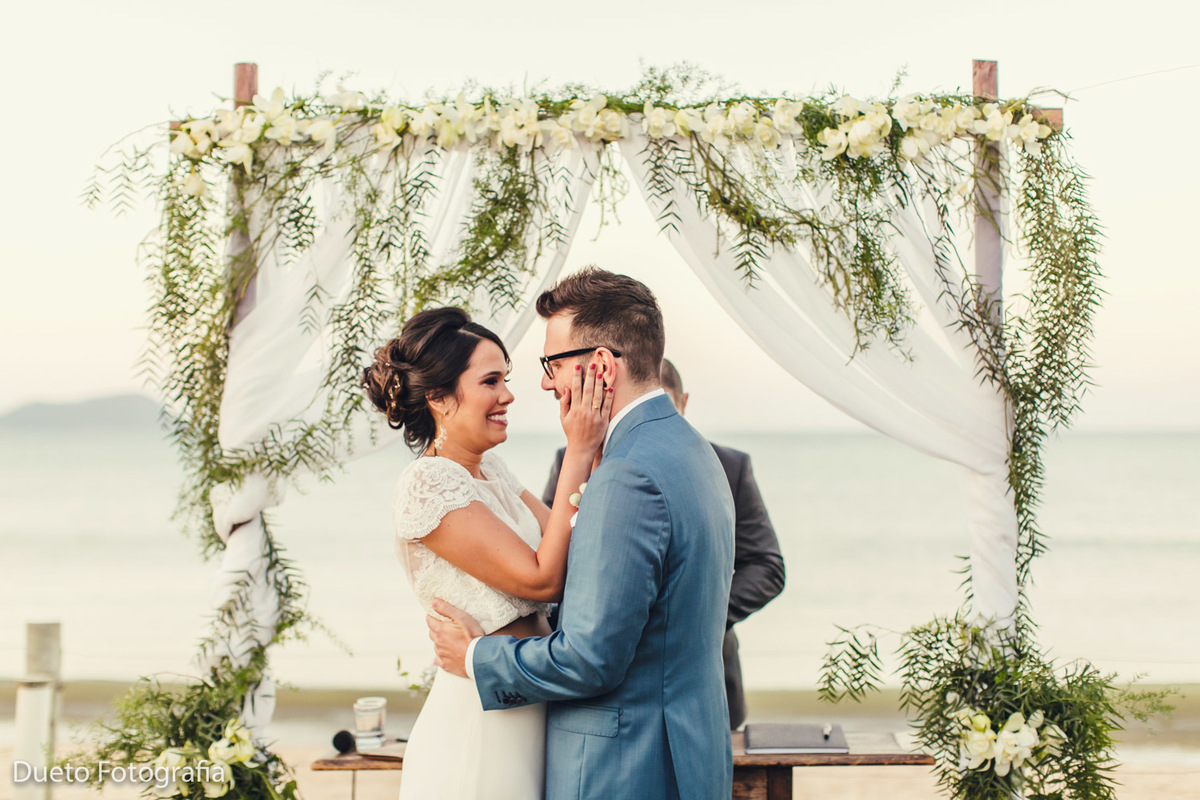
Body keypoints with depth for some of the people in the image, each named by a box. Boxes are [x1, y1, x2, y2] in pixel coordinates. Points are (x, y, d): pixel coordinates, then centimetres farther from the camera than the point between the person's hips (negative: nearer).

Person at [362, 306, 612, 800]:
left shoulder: (488, 470, 10)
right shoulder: (427, 485, -17)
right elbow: (544, 578, -20)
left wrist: (595, 447, -5)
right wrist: (578, 452, -19)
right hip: (480, 719, -9)